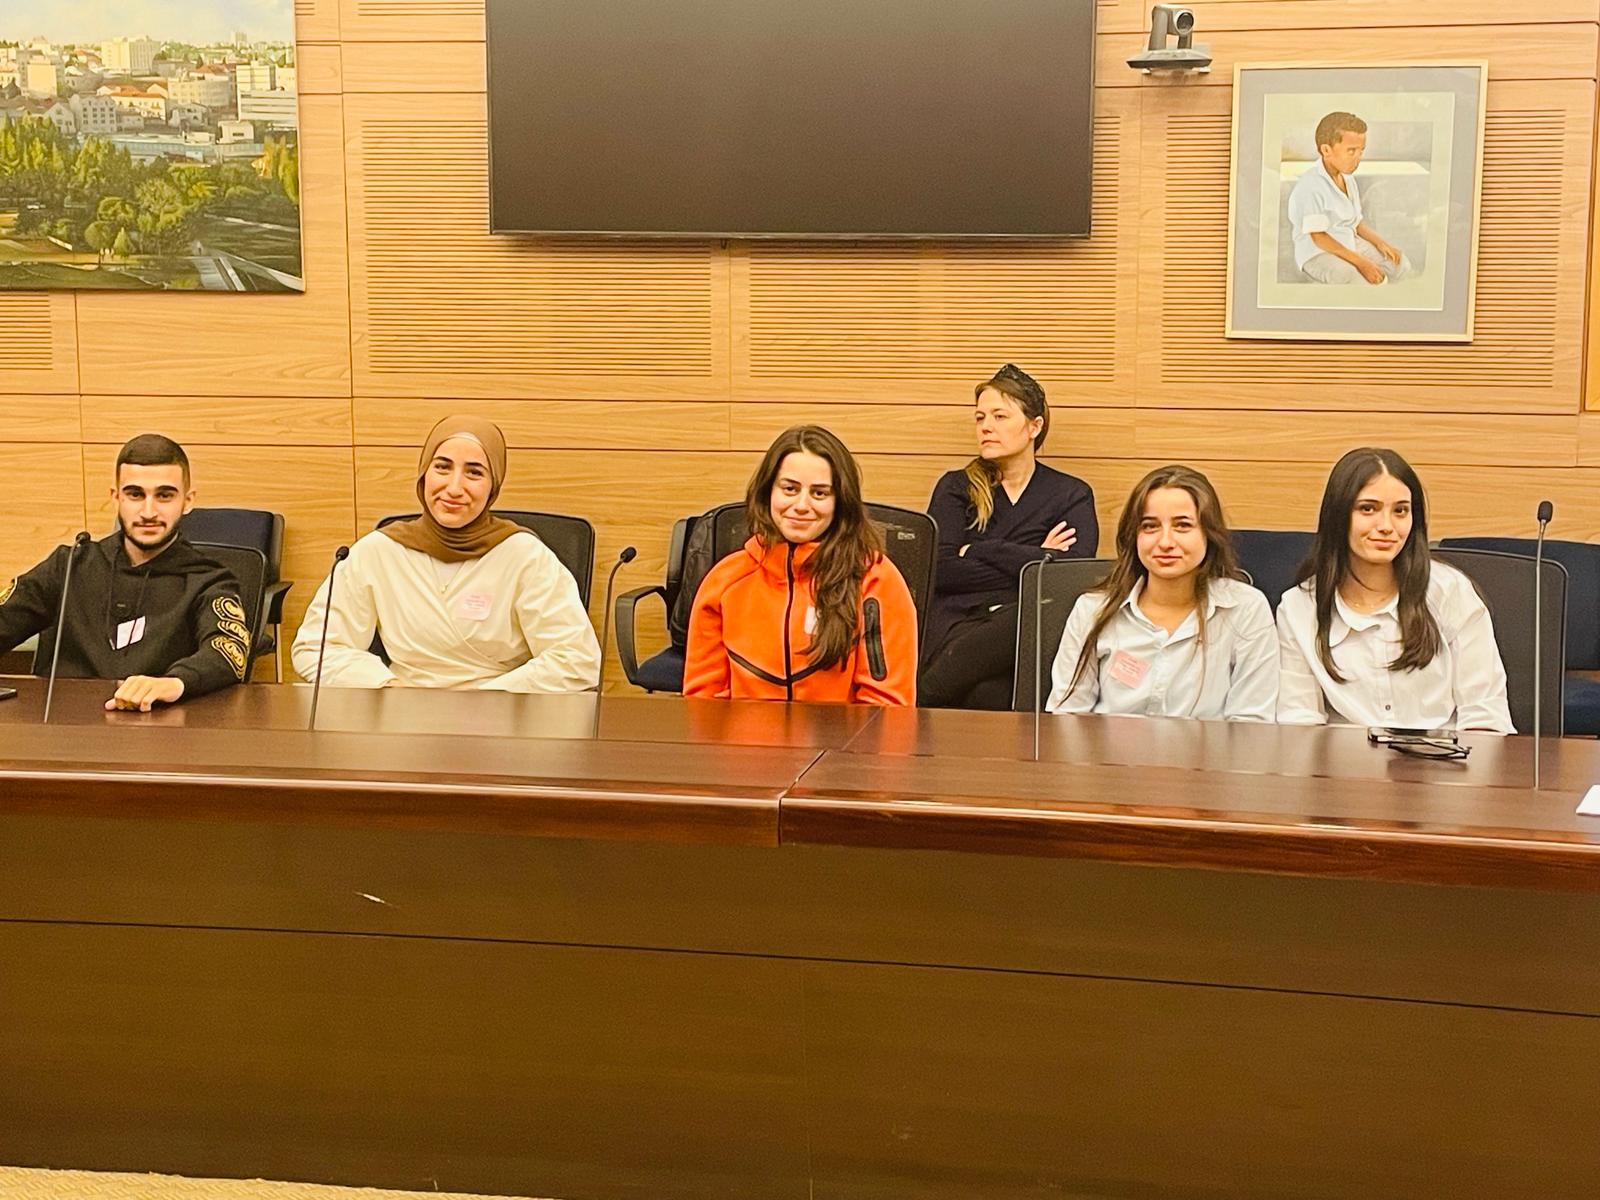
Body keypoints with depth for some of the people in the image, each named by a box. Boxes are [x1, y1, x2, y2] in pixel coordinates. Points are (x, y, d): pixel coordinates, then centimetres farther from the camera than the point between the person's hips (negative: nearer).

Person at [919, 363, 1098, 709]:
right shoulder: (956, 487, 21)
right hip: (957, 621, -1)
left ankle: (918, 702, -31)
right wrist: (1031, 562, 2)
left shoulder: (1072, 495, 19)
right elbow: (941, 569, 4)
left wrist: (978, 551, 1)